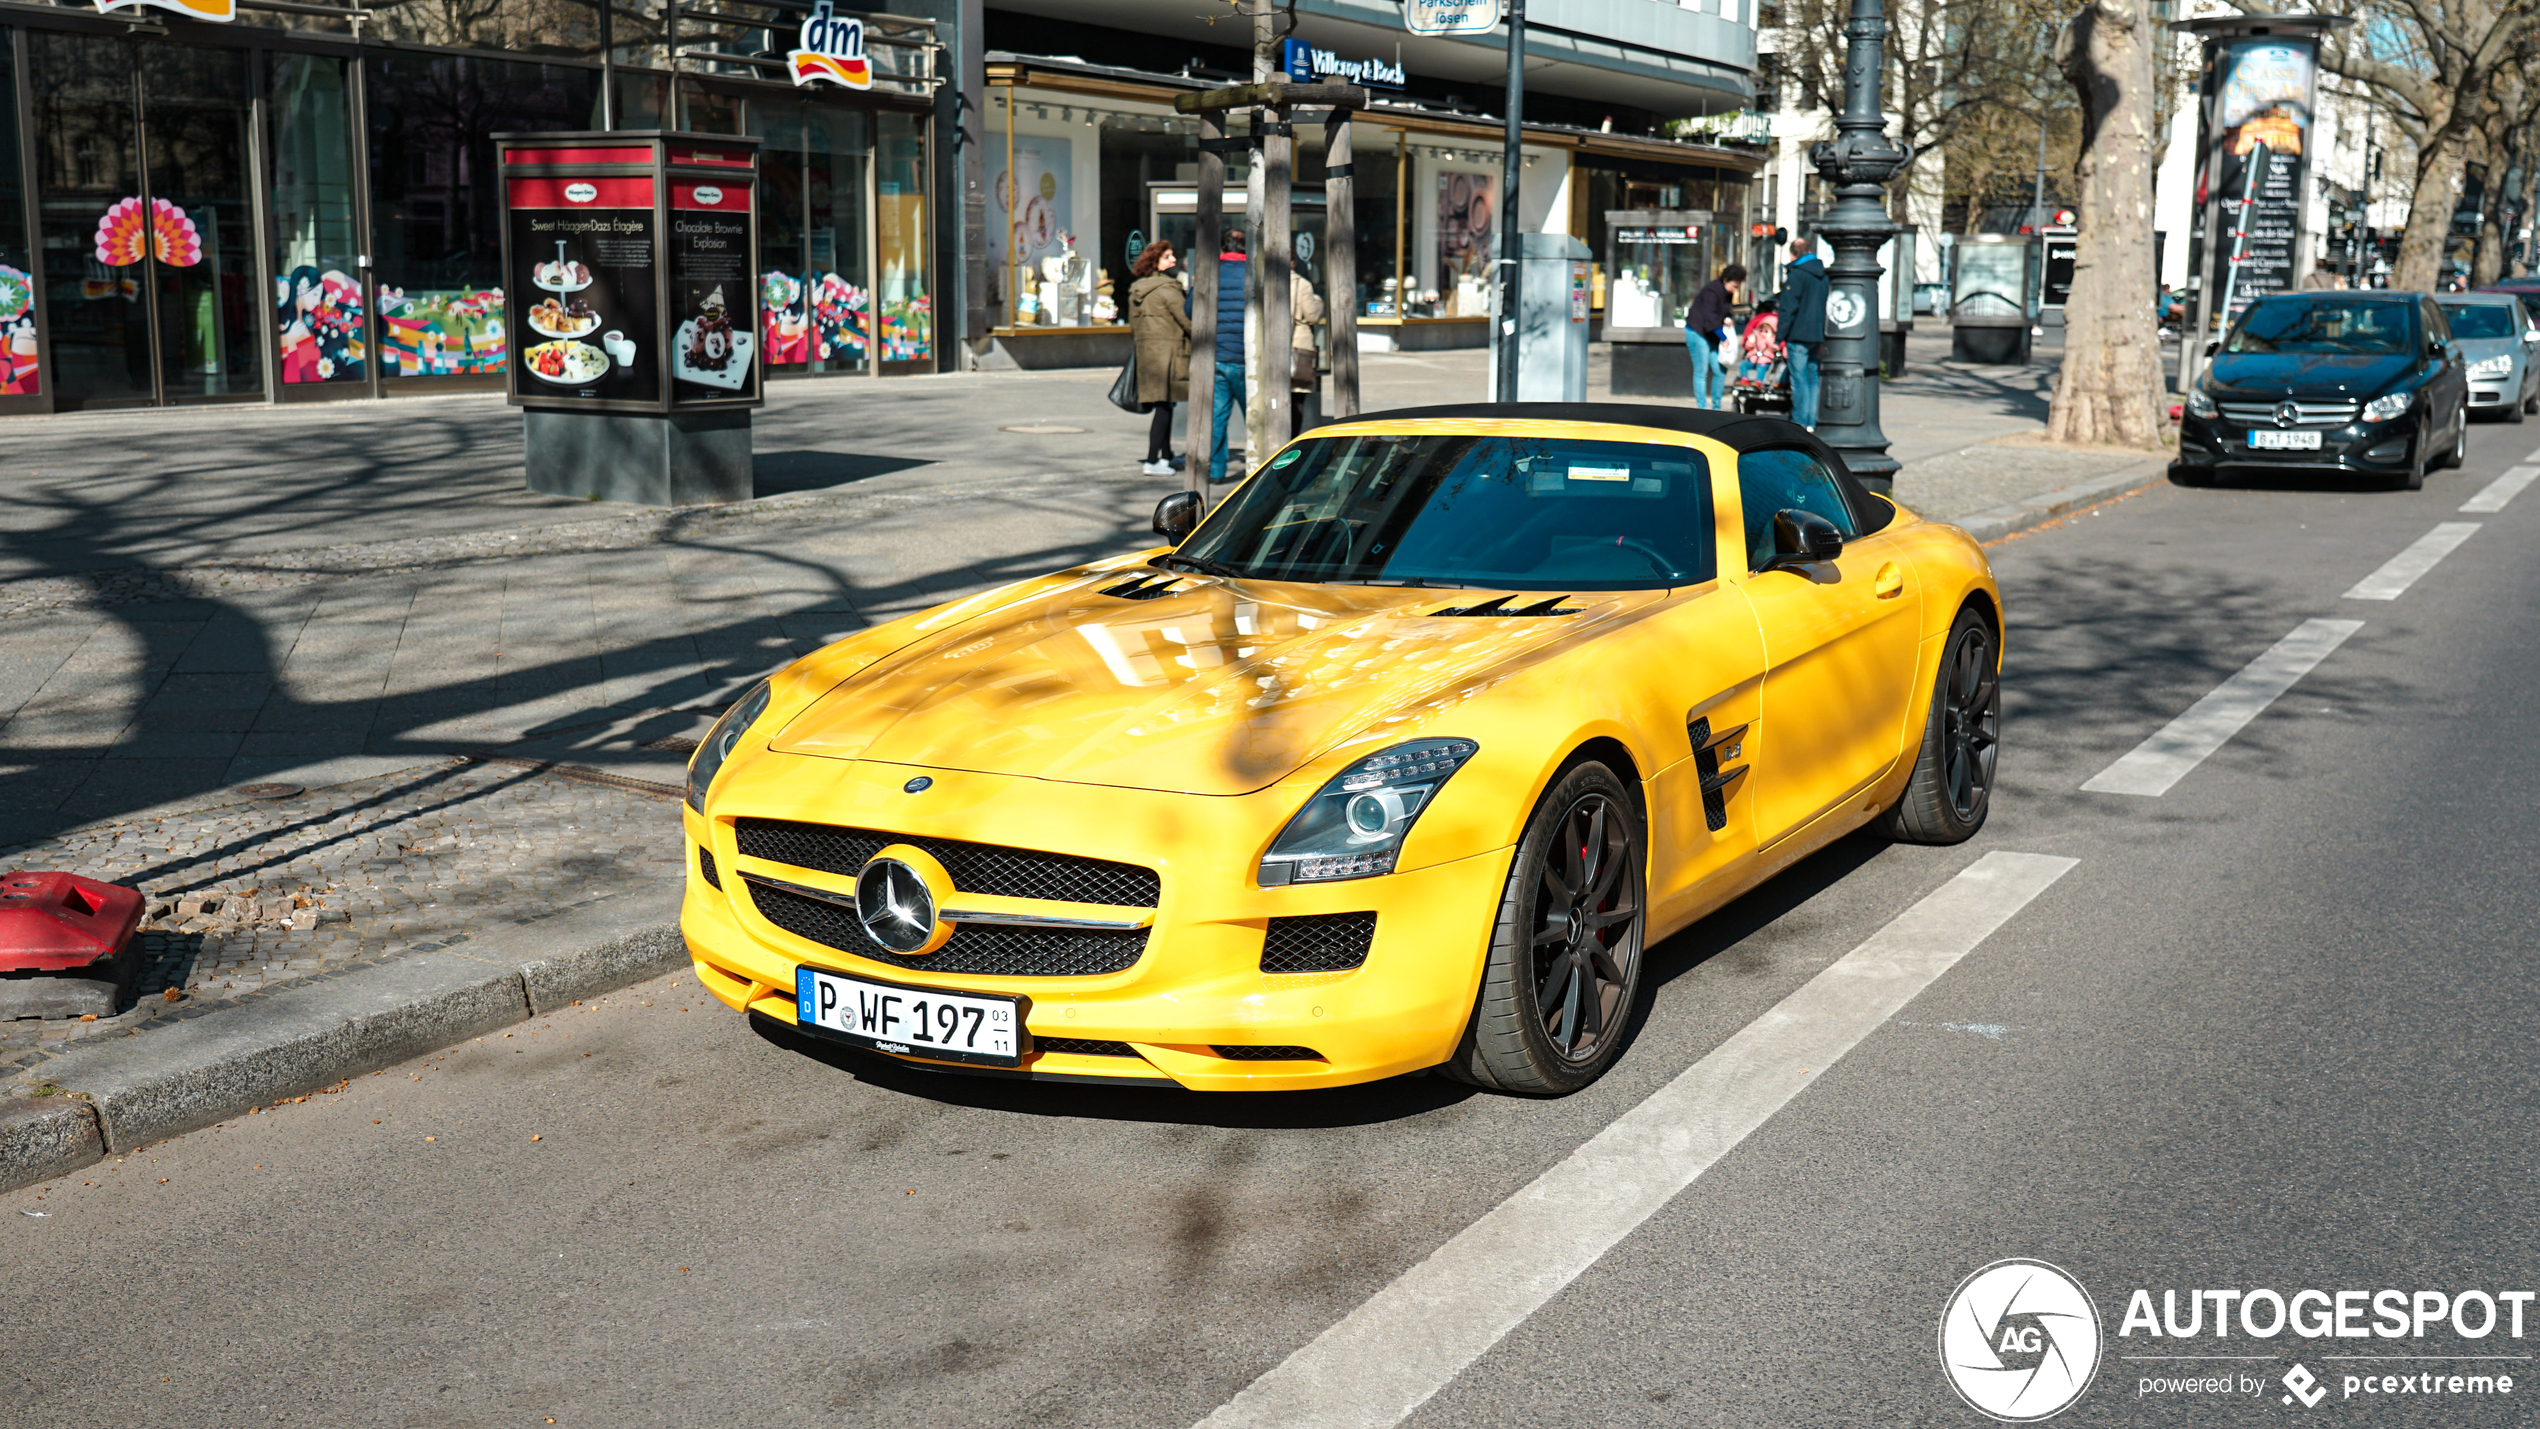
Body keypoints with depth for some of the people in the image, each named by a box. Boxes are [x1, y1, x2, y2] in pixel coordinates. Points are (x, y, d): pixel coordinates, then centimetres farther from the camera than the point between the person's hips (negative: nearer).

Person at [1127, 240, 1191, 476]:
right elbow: (1188, 320, -13)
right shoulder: (1168, 288, -12)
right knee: (1164, 406, -6)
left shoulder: (1136, 289, 13)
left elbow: (1133, 325, 18)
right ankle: (1153, 461, -9)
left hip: (1145, 351, 8)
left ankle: (1167, 456, 25)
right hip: (1167, 352, -8)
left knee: (1164, 405, 17)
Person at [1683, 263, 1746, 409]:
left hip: (1713, 336, 8)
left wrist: (1727, 320, 0)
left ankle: (1716, 408, 10)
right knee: (1701, 372, -6)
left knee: (1720, 371, 2)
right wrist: (1724, 338, -21)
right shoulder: (1711, 291, -20)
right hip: (1697, 333, -8)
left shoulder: (1729, 293, 6)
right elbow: (1710, 318, -24)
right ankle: (1702, 408, -2)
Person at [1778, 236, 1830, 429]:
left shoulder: (1795, 275, -8)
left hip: (1798, 336, -7)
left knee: (1799, 381, -6)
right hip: (1816, 336, 7)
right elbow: (1827, 308, 19)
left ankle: (1799, 423, -7)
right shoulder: (1823, 275, 14)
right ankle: (1811, 423, 11)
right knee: (1813, 379, 10)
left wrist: (1782, 339, -8)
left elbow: (1787, 310, -11)